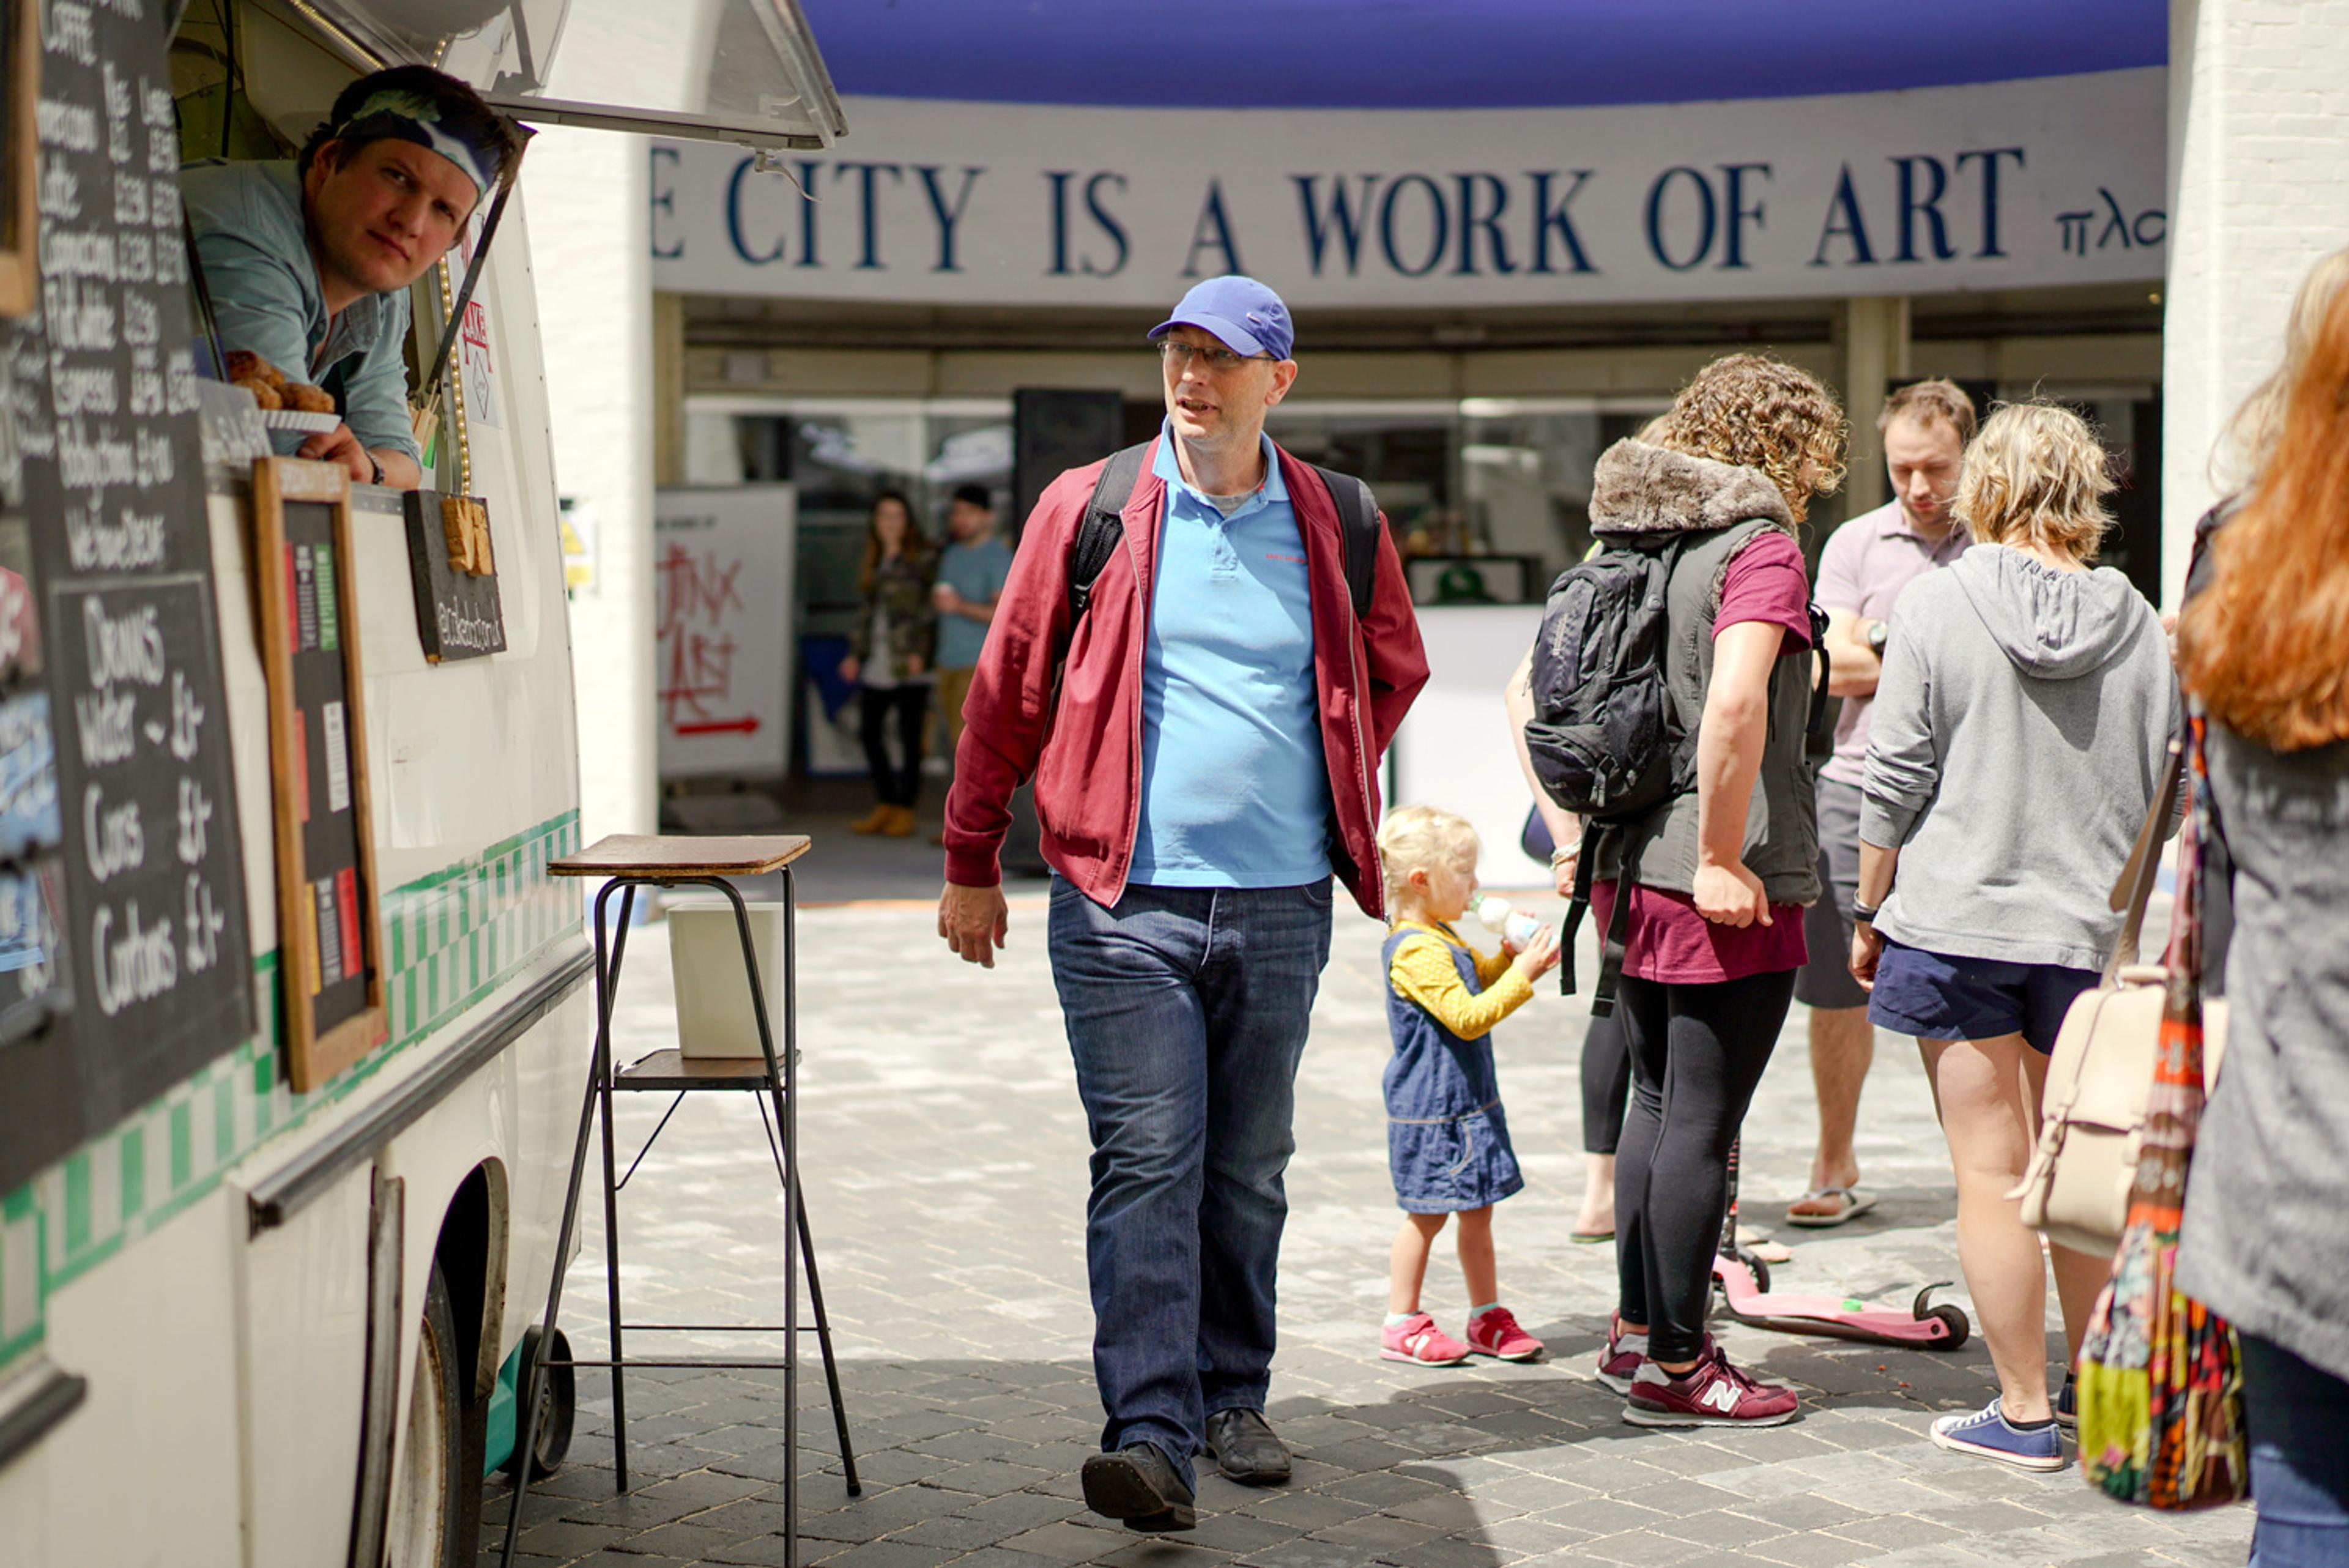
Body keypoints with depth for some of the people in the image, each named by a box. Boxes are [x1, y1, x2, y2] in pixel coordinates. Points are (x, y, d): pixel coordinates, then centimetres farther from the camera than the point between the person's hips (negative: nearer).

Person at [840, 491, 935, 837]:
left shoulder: (922, 560, -3)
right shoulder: (873, 564, 16)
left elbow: (930, 610, -8)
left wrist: (920, 653, -16)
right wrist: (856, 654, 13)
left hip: (909, 665, -6)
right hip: (877, 663, 6)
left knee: (909, 736, 0)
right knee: (869, 731, 6)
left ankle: (906, 810, 7)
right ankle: (886, 804, 18)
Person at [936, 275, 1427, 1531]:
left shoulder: (1336, 524, 6)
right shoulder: (1089, 509, 0)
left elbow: (1392, 669, 24)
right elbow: (1007, 687, 5)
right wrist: (971, 863, 6)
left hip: (1282, 904, 3)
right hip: (1125, 905, -3)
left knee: (1247, 1171, 12)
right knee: (1147, 1164, -9)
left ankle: (1232, 1398, 26)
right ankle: (1152, 1433, -11)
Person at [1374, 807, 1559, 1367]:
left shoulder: (1441, 939, 11)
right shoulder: (1416, 951, -22)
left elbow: (1478, 980, 29)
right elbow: (1468, 1017, -26)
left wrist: (1509, 956, 9)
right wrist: (1523, 975, -24)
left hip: (1467, 1103, 10)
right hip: (1431, 1110, -10)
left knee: (1477, 1211, 14)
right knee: (1427, 1214, -3)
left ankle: (1488, 1316, 22)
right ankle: (1401, 1323, 7)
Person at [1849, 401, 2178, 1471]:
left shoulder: (1939, 603, -6)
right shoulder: (2137, 623, 1)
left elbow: (1896, 780, -6)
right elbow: (2164, 790, 7)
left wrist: (1871, 911, 5)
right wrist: (2131, 917, 20)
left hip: (1955, 919, -3)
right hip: (2089, 930, 3)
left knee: (1992, 1172, 2)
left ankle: (2023, 1412, 7)